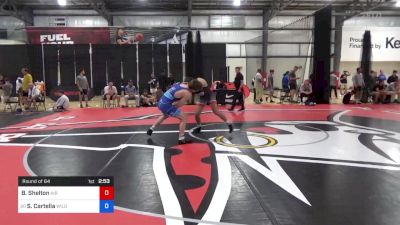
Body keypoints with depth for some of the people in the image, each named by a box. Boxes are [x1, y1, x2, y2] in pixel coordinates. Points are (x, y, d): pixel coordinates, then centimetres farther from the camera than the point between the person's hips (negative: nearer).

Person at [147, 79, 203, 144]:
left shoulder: (181, 83, 3)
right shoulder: (187, 94, -20)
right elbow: (178, 105, -17)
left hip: (161, 103, 9)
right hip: (167, 106, -9)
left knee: (165, 115, 39)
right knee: (184, 118, 0)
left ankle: (151, 129, 47)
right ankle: (181, 139, 3)